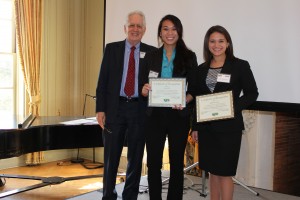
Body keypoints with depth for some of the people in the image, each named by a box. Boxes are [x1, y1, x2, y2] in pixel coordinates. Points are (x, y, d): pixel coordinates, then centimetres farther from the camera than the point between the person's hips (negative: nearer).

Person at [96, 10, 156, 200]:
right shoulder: (111, 49, 5)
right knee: (111, 156, 8)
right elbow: (102, 81, 2)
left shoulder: (151, 52, 4)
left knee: (136, 157, 9)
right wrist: (100, 109, -4)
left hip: (139, 110, 0)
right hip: (114, 108, 0)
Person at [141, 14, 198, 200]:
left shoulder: (189, 56, 2)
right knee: (153, 162, 3)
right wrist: (144, 90, -14)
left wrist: (186, 100, -19)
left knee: (177, 163, 9)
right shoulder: (151, 56, 7)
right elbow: (144, 86, 9)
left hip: (179, 115, -1)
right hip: (155, 115, 1)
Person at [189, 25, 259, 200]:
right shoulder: (201, 69, 9)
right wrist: (195, 127, 8)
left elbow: (252, 93, -3)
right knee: (213, 171, 12)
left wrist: (234, 106, -19)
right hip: (206, 126, 4)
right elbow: (196, 99, 11)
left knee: (224, 172, 0)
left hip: (229, 126, -4)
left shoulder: (240, 66, -3)